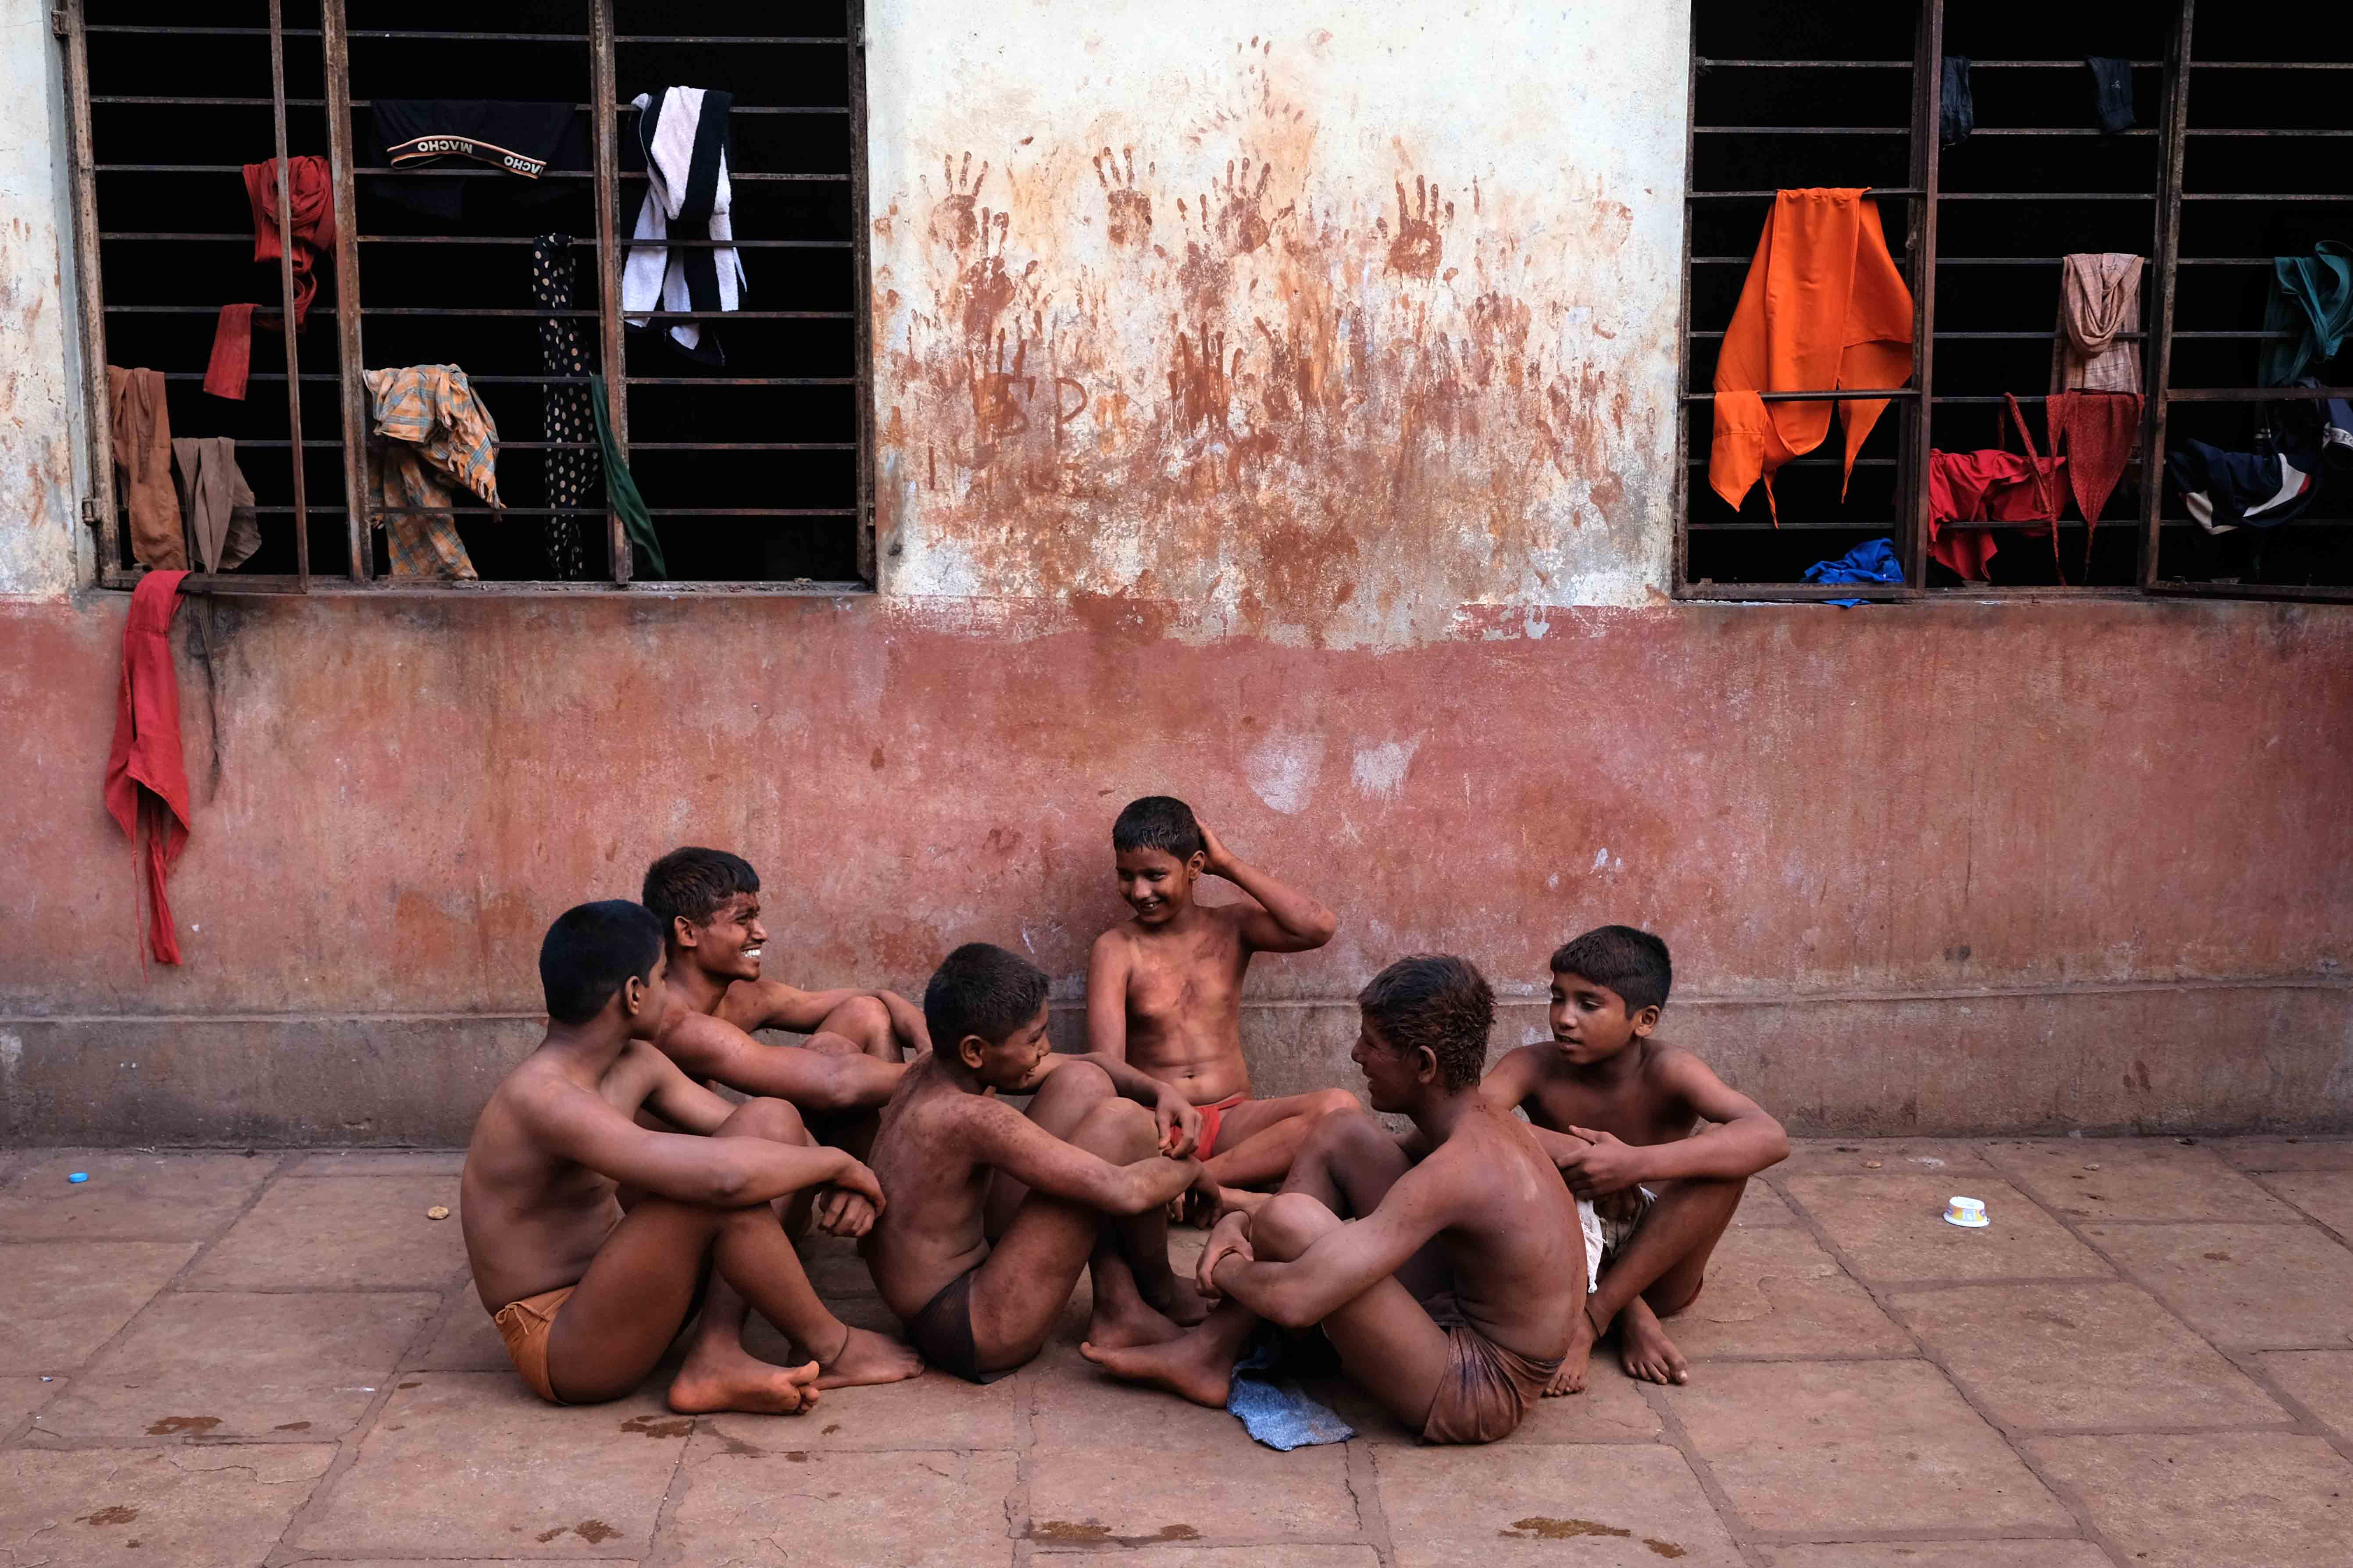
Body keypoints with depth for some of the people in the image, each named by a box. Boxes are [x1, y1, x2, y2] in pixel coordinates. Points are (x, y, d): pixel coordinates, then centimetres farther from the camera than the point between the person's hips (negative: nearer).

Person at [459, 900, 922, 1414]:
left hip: (616, 1297, 10)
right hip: (562, 1350, -10)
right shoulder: (546, 1101, -27)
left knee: (770, 1119, -3)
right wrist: (839, 1163, -22)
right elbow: (724, 1174, -40)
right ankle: (830, 1349, -9)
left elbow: (750, 1132, 9)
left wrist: (837, 1183, -13)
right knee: (712, 1190, -32)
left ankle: (715, 1357, -13)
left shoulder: (634, 1067, 4)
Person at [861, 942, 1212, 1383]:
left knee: (1084, 1083, 7)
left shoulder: (931, 1071, 2)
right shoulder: (970, 1117, -28)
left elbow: (1082, 1065, 16)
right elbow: (1124, 1191, -30)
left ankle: (1120, 1305, 9)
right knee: (1121, 1122, -17)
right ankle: (1162, 1296, 10)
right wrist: (1191, 1166, -9)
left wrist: (1161, 1091, -1)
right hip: (973, 1337, -10)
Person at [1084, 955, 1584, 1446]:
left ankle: (1213, 1355, 9)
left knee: (1287, 1220, -24)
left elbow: (1294, 1300, -33)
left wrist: (1224, 1270, -10)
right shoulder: (1482, 1121, 1)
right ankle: (1210, 1352, 8)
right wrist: (1241, 1220, 0)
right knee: (1339, 1135, 7)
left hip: (1478, 1392, -10)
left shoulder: (1456, 1170, -29)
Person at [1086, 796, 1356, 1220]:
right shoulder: (1115, 950, 1)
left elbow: (1318, 928, -11)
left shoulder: (1231, 927, 9)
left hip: (1232, 1120, 3)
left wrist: (1230, 865, -4)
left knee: (1339, 1107, -27)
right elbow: (1106, 1066, -11)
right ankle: (1233, 1198, -34)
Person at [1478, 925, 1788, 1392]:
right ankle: (1630, 1315, -16)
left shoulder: (1667, 1071, -18)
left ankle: (1591, 1318, -22)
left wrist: (1635, 1164, -45)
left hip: (1658, 1266, -1)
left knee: (1725, 1151, -26)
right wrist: (1574, 1155, -41)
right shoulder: (1534, 1067, -12)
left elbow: (1771, 1138, -35)